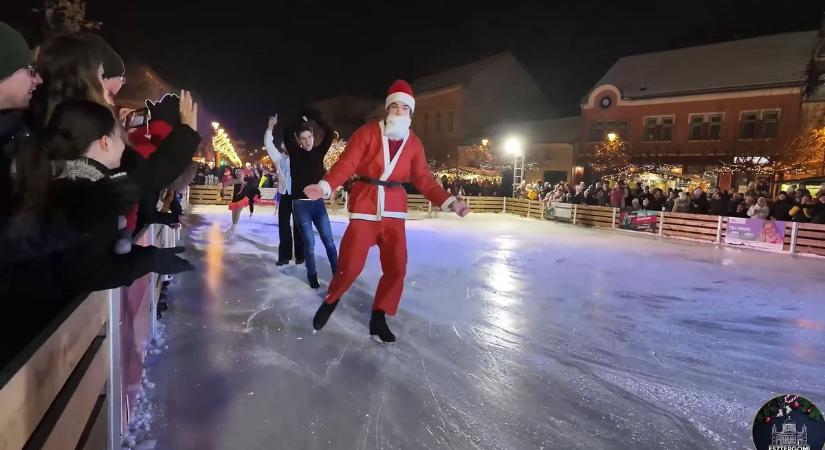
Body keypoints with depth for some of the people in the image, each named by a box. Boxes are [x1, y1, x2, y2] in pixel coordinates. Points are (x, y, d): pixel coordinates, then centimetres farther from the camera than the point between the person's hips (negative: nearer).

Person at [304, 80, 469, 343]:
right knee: (350, 264, -4)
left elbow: (423, 180, 4)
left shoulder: (414, 144, 5)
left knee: (396, 267, 1)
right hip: (364, 206, -3)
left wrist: (449, 201, -7)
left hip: (394, 210, 4)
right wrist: (325, 186, -29)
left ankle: (378, 318, 20)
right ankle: (330, 302, 27)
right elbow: (346, 165, -12)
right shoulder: (367, 133, -5)